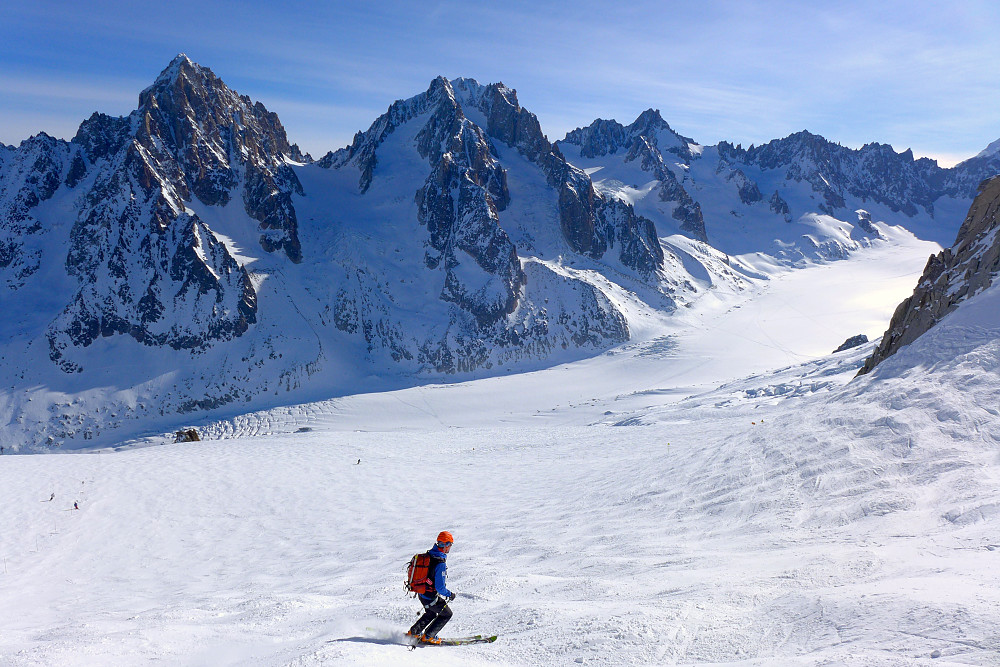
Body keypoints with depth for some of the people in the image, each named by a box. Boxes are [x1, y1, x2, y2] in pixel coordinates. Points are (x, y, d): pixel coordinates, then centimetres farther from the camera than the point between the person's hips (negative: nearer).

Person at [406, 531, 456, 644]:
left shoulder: (427, 555, -2)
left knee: (431, 614, 31)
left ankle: (413, 632, 31)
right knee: (447, 614, 15)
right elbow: (440, 587, -28)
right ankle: (428, 636, 17)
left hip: (421, 594, 8)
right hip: (431, 598, -8)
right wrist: (450, 595, -10)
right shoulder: (441, 564, -29)